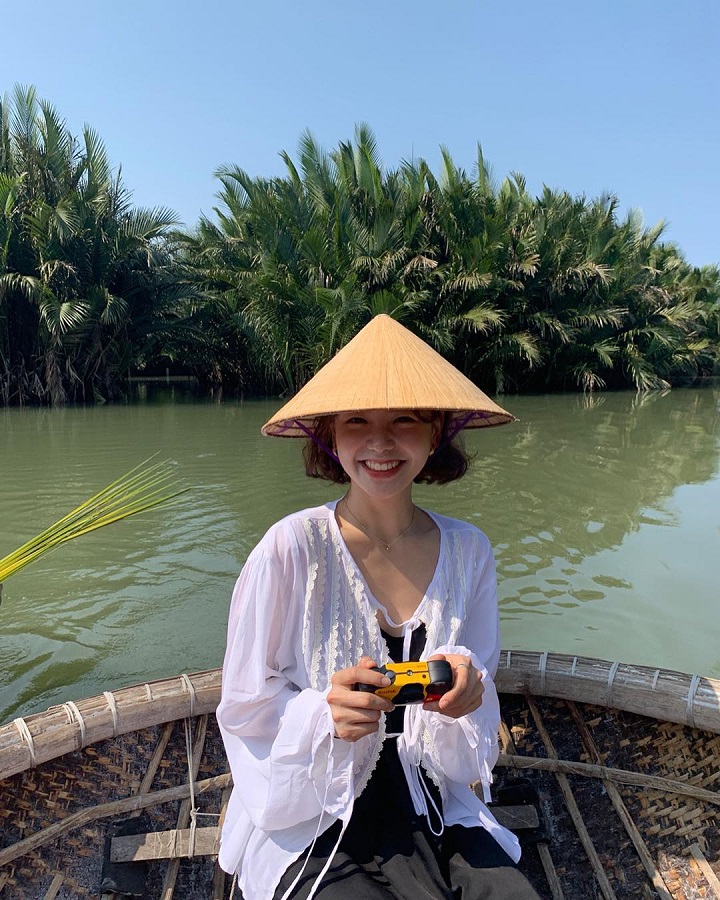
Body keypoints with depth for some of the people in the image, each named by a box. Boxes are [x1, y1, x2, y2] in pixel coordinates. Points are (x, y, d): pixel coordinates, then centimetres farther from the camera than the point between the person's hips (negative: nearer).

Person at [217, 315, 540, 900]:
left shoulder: (467, 552, -5)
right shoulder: (293, 549, -18)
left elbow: (481, 706, 5)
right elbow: (246, 707, -8)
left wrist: (466, 694, -18)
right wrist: (325, 713, -27)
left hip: (435, 817, 4)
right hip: (311, 826, -3)